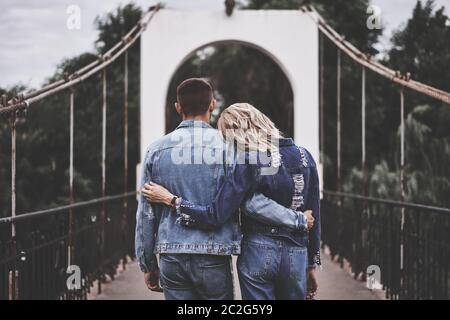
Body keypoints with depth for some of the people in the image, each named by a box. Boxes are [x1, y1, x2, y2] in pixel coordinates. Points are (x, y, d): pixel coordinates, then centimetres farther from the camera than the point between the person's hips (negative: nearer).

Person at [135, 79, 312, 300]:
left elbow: (145, 213, 7)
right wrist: (298, 220, -1)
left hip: (171, 257, 3)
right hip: (213, 257, -2)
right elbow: (251, 200, -12)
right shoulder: (226, 146, -5)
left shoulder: (157, 150, 5)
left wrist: (147, 265, 16)